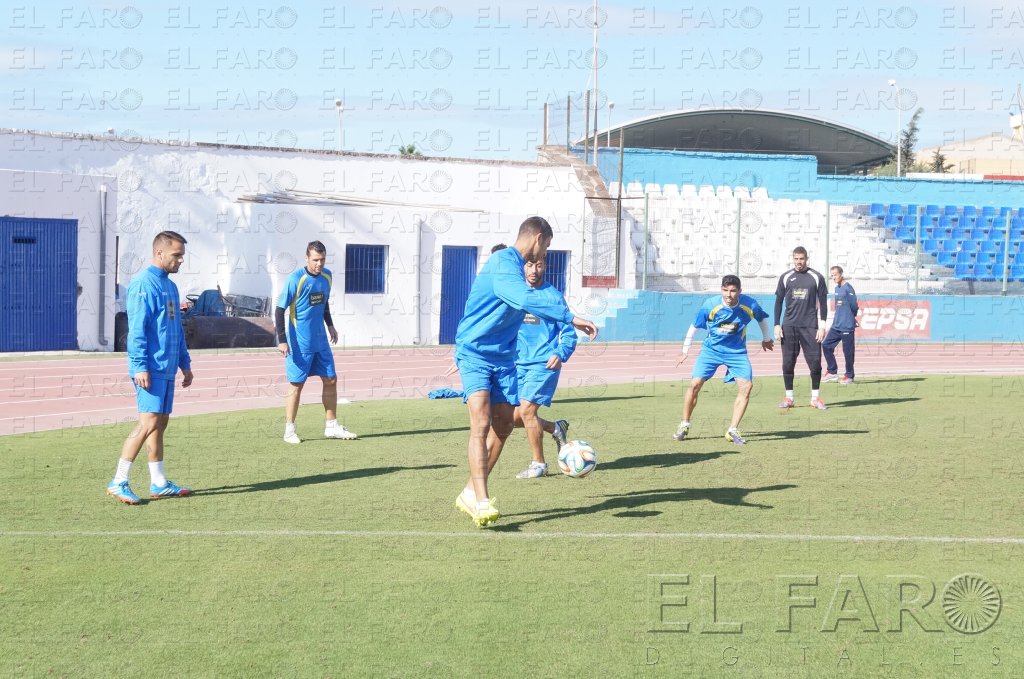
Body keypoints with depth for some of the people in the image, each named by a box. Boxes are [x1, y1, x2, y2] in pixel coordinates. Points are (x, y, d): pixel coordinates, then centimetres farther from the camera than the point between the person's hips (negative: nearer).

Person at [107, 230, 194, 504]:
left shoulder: (170, 286, 17)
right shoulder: (144, 285, -11)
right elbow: (136, 330, -17)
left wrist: (185, 363, 22)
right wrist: (139, 366, -21)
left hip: (167, 369, 9)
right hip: (151, 369, -9)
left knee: (160, 424, 11)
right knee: (149, 423, -12)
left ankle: (159, 484, 17)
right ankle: (118, 483, -8)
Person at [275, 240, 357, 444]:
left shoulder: (327, 276, 4)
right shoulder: (295, 279, -16)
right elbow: (280, 310, -14)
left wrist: (330, 325, 17)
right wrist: (282, 340, -19)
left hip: (321, 341, 7)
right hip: (299, 344, -7)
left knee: (331, 380, 8)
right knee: (296, 385, -1)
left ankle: (332, 427, 19)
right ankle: (289, 430, 10)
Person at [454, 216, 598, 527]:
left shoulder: (516, 266, 13)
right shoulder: (503, 263, -17)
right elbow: (526, 300, -33)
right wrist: (570, 317, -36)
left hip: (503, 358, 9)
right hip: (474, 353, -9)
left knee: (502, 427, 7)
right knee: (481, 423, -19)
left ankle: (471, 493, 19)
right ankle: (481, 500, -21)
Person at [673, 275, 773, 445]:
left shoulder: (750, 305, -16)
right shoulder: (710, 305, -19)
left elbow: (762, 318, 8)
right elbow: (694, 326, -4)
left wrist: (766, 338, 21)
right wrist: (685, 351, 1)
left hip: (737, 352, 1)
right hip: (711, 349, -1)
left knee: (746, 386, -16)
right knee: (695, 384, -12)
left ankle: (733, 430, -6)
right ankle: (684, 425, 7)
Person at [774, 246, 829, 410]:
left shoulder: (817, 277, 3)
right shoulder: (785, 277, 8)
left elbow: (823, 303, 3)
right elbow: (779, 302, 10)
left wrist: (822, 326, -4)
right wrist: (777, 325, 1)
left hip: (810, 327, -1)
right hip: (789, 326, 1)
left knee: (815, 362, -3)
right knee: (788, 363, 1)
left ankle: (815, 398, 7)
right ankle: (788, 398, 9)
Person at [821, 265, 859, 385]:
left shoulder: (848, 288, -13)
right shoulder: (837, 288, 14)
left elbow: (854, 306, -14)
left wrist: (852, 317, 3)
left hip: (847, 326, -9)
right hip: (836, 325, 9)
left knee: (848, 351, -1)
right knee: (826, 345, 7)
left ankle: (849, 376, 10)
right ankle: (832, 372, 16)